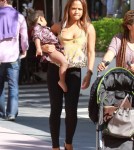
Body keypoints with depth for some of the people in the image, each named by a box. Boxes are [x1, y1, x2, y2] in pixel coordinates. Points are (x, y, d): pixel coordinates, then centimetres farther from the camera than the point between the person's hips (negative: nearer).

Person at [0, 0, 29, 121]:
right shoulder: (19, 17, 2)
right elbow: (24, 36, 2)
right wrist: (24, 50, 16)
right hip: (13, 56, 0)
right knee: (13, 86, -1)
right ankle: (11, 113, -12)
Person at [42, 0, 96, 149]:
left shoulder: (88, 28, 4)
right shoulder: (59, 26, 6)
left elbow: (91, 52, 0)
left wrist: (89, 73, -11)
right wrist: (44, 47, -8)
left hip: (74, 71, -1)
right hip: (55, 69, 1)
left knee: (71, 110, -6)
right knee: (56, 109, 3)